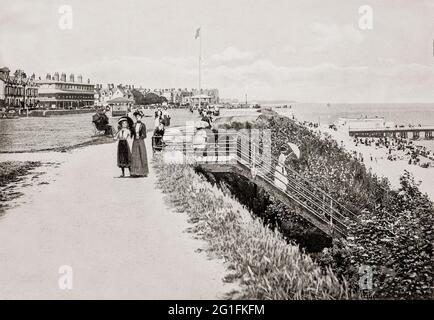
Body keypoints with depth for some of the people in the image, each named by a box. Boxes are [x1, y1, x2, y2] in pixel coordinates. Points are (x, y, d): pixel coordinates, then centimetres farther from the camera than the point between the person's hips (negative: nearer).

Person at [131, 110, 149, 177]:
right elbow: (132, 134, 10)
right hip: (135, 142, 3)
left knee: (142, 156, -2)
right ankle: (135, 172, -1)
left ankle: (143, 172, 4)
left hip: (141, 141, -3)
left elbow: (144, 135, -4)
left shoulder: (143, 125, 0)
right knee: (134, 156, -3)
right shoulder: (134, 125, 10)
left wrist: (139, 138, -17)